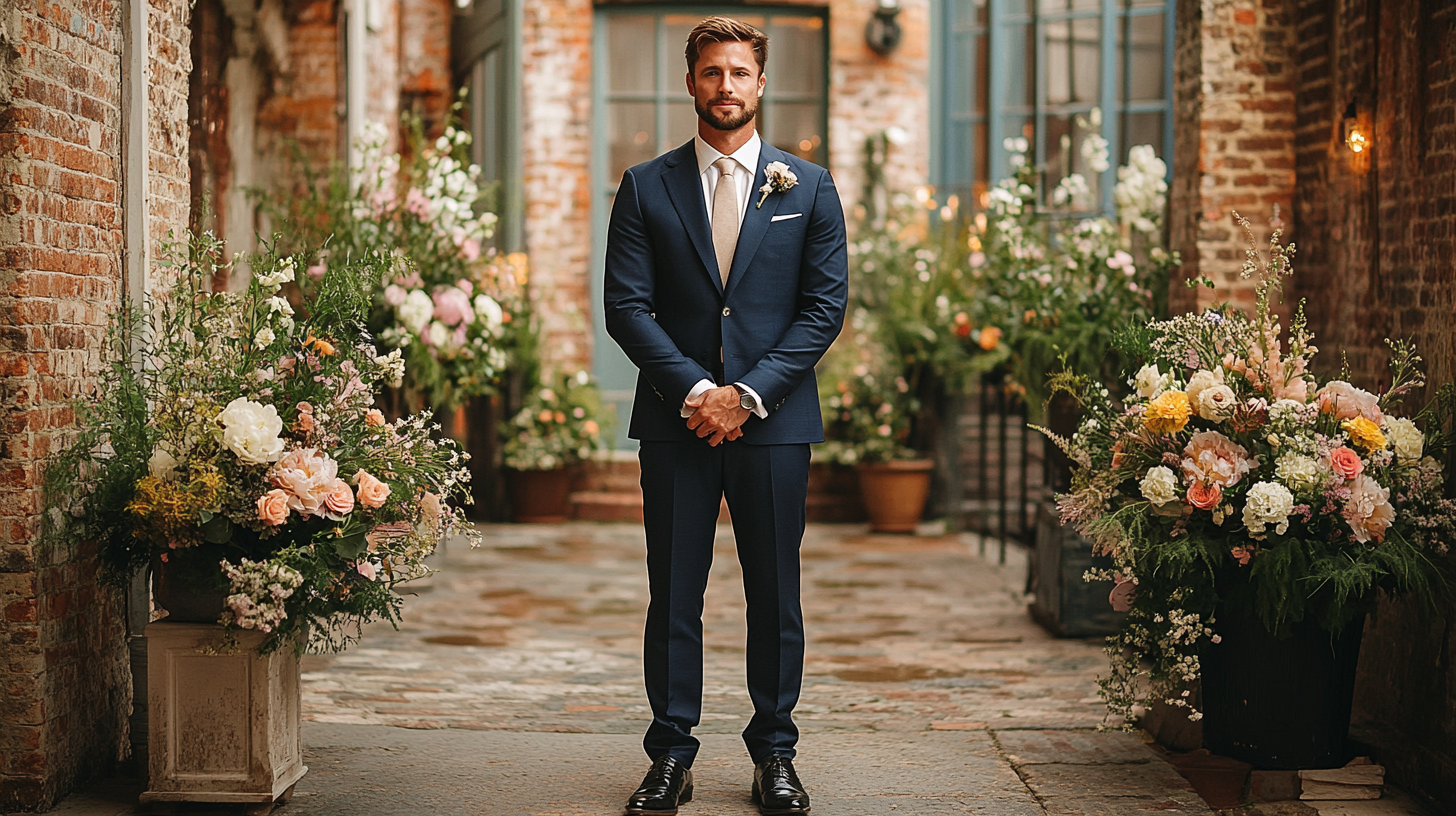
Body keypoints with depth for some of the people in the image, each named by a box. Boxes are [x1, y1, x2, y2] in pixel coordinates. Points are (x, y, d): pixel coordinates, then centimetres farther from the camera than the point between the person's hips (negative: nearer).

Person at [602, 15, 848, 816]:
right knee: (673, 596, 3)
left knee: (775, 595, 5)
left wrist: (750, 393, -9)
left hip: (773, 419, 0)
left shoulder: (809, 187, 7)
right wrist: (692, 389, -12)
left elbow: (826, 306, 1)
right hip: (675, 418, 0)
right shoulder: (646, 187, 6)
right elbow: (625, 305, 1)